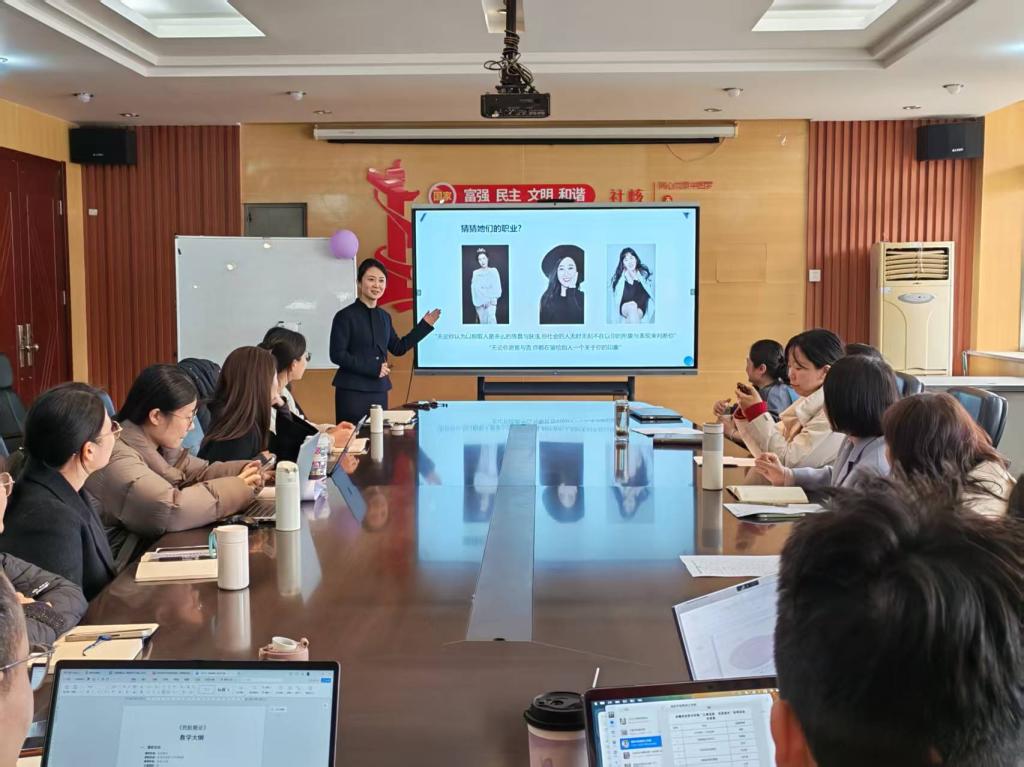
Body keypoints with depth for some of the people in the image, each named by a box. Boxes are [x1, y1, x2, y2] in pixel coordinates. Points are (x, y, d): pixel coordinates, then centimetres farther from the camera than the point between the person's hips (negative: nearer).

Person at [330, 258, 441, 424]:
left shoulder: (384, 317, 10)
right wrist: (373, 368, -18)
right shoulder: (346, 316, -8)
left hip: (379, 390, 6)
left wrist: (425, 325, 15)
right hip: (352, 391, -6)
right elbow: (337, 355, -13)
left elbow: (398, 348, 19)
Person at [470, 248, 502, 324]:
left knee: (491, 317, -22)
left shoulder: (493, 271, 9)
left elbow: (497, 286, 4)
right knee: (483, 321, -4)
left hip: (491, 301, -1)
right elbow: (474, 288, 0)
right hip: (480, 302, 1)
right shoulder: (475, 273, 9)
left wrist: (494, 298, -11)